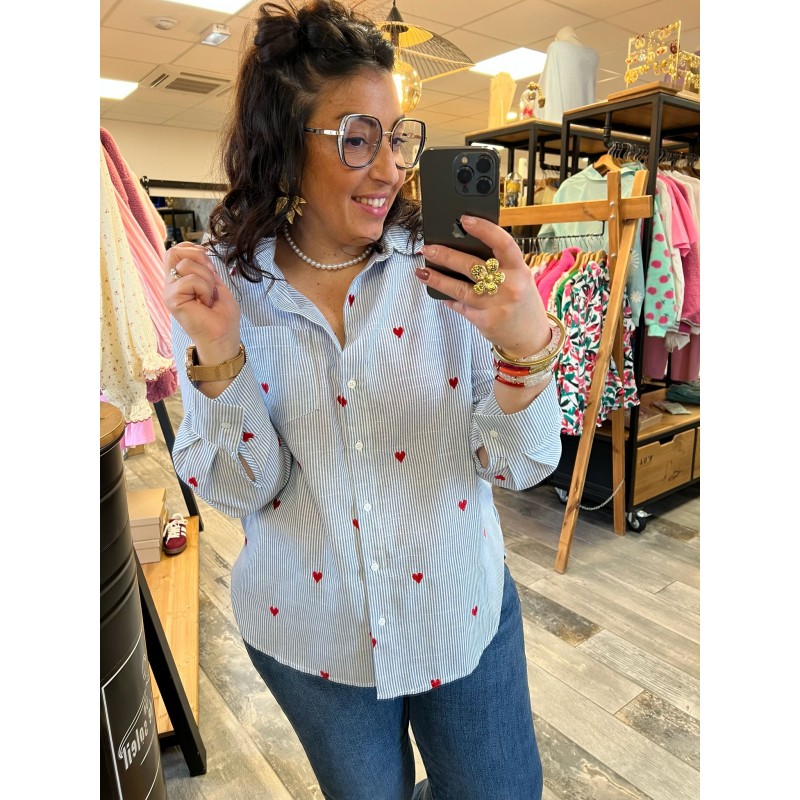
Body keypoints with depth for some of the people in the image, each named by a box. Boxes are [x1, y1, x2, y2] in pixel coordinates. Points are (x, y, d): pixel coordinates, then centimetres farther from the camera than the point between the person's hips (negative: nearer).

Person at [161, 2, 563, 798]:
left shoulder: (448, 264, -16)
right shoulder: (218, 285, -12)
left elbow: (521, 466, -15)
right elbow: (240, 491, -12)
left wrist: (527, 346, -35)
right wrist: (217, 358, -28)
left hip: (461, 613, 0)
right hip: (310, 634, 1)